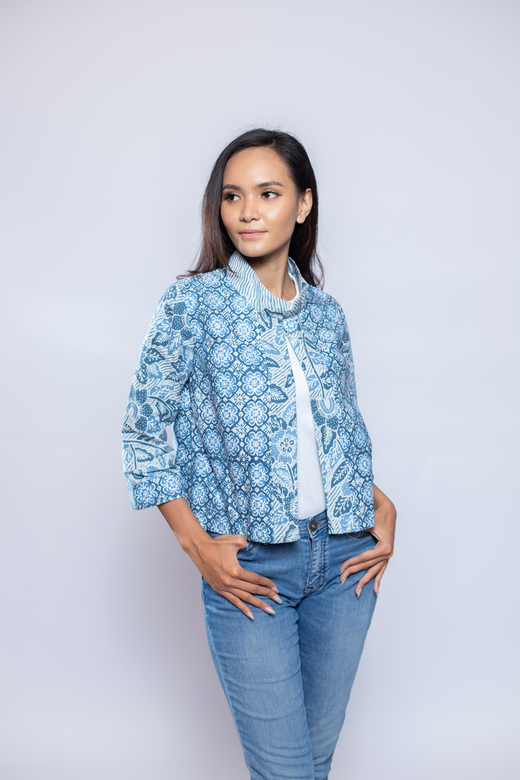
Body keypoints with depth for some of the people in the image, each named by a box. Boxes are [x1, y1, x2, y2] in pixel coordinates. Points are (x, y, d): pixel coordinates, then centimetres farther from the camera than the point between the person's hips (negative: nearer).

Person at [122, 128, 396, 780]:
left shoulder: (326, 312, 7)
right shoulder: (192, 304, -6)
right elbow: (145, 430, -5)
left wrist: (382, 506, 1)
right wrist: (197, 544, -11)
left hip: (346, 556, 4)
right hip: (249, 567, -4)